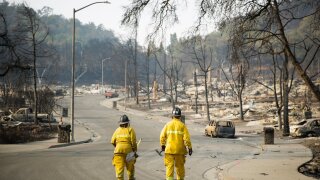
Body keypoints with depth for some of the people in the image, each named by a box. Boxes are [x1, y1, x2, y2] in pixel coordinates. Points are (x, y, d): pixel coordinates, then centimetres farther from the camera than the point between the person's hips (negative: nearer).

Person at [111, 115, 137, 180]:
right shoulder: (130, 130, -1)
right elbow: (133, 142, -6)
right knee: (130, 166, 18)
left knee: (119, 167, -1)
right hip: (128, 150, -1)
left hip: (118, 150, 1)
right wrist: (135, 151, 3)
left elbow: (113, 141, 5)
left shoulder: (117, 130, 7)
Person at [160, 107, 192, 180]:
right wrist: (189, 147, -1)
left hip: (169, 149, 0)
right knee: (180, 166, 14)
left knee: (169, 165, -1)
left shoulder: (168, 124, 0)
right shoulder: (182, 125, -5)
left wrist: (162, 145, 15)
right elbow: (186, 138, -8)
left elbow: (162, 136, 1)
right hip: (179, 149, 0)